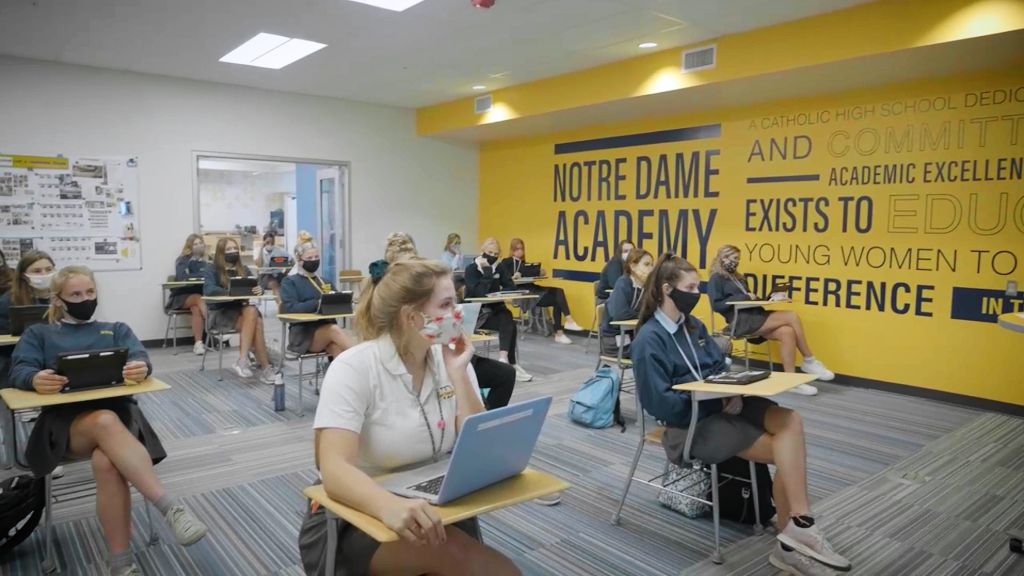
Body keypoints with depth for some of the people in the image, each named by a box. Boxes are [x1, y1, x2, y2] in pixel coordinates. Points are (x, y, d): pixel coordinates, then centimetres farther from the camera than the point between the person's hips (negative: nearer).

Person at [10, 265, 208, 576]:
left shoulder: (116, 329, 26)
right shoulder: (38, 334, 24)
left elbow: (139, 356, 5)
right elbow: (19, 370, 4)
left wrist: (142, 367, -23)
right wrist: (35, 379, -23)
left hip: (118, 411, 2)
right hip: (65, 420, -2)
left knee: (106, 463, -35)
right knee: (105, 422, -40)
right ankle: (171, 507, -48)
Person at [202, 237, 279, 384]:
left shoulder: (243, 269, 15)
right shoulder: (212, 270, -1)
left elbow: (255, 286, 5)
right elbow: (208, 290, -20)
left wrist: (260, 289, -20)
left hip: (241, 311, 4)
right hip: (220, 313, -4)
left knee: (252, 312, -34)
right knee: (256, 323, -31)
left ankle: (243, 361, -33)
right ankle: (265, 367, -30)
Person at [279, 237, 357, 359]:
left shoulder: (325, 282, 24)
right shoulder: (290, 282, 8)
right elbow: (290, 308, -10)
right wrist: (318, 303, -20)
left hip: (328, 330, 4)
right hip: (303, 334, -3)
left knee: (338, 348, -33)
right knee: (334, 329, -35)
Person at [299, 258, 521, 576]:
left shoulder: (452, 359, -2)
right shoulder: (354, 368, -16)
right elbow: (334, 469, -28)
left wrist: (457, 374, -16)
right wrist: (390, 506, -47)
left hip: (432, 511, 4)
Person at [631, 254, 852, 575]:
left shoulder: (693, 325, 11)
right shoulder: (649, 340, -14)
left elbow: (720, 367, 15)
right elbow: (660, 404, -17)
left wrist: (733, 393, -8)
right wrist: (716, 401, -16)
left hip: (718, 406, 7)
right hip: (690, 423, -7)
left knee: (789, 422, -20)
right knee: (786, 452, -17)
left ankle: (793, 537, -19)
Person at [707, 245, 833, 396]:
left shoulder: (737, 277, 25)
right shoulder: (716, 279, 1)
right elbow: (717, 305, -12)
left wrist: (752, 297, 0)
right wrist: (744, 297, -15)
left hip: (754, 317, 8)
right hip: (740, 322, -8)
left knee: (787, 332, -21)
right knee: (791, 317, -19)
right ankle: (810, 361, -10)